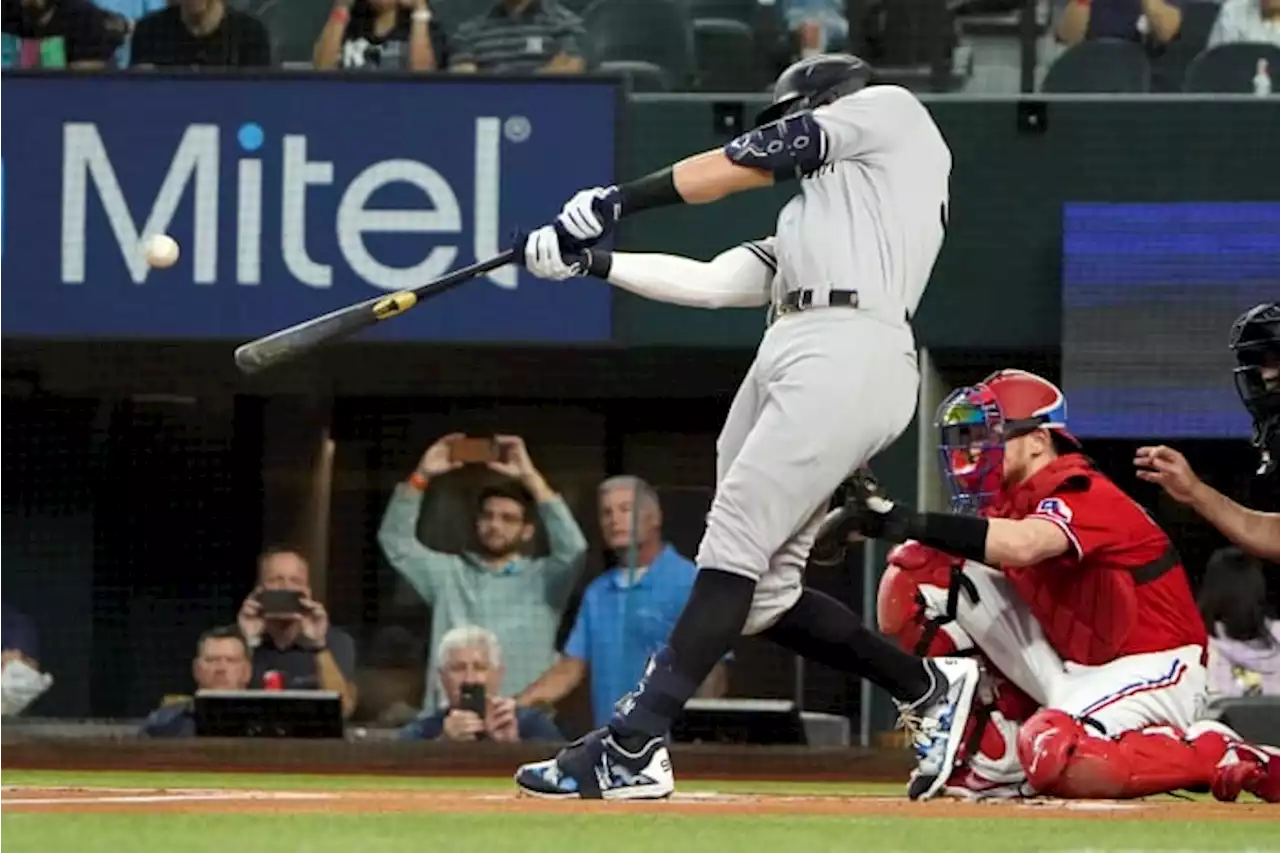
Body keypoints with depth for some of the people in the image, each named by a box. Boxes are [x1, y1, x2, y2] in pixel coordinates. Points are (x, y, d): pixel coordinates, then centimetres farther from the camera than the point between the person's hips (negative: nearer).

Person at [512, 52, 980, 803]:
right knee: (764, 594, 4)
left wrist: (618, 201, 4)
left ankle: (632, 749, -22)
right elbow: (711, 282, 23)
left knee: (734, 551, -15)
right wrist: (594, 262, 16)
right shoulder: (810, 224, 34)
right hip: (787, 361, 9)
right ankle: (928, 689, 16)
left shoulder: (890, 111, 14)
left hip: (846, 356, -9)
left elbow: (753, 162, 6)